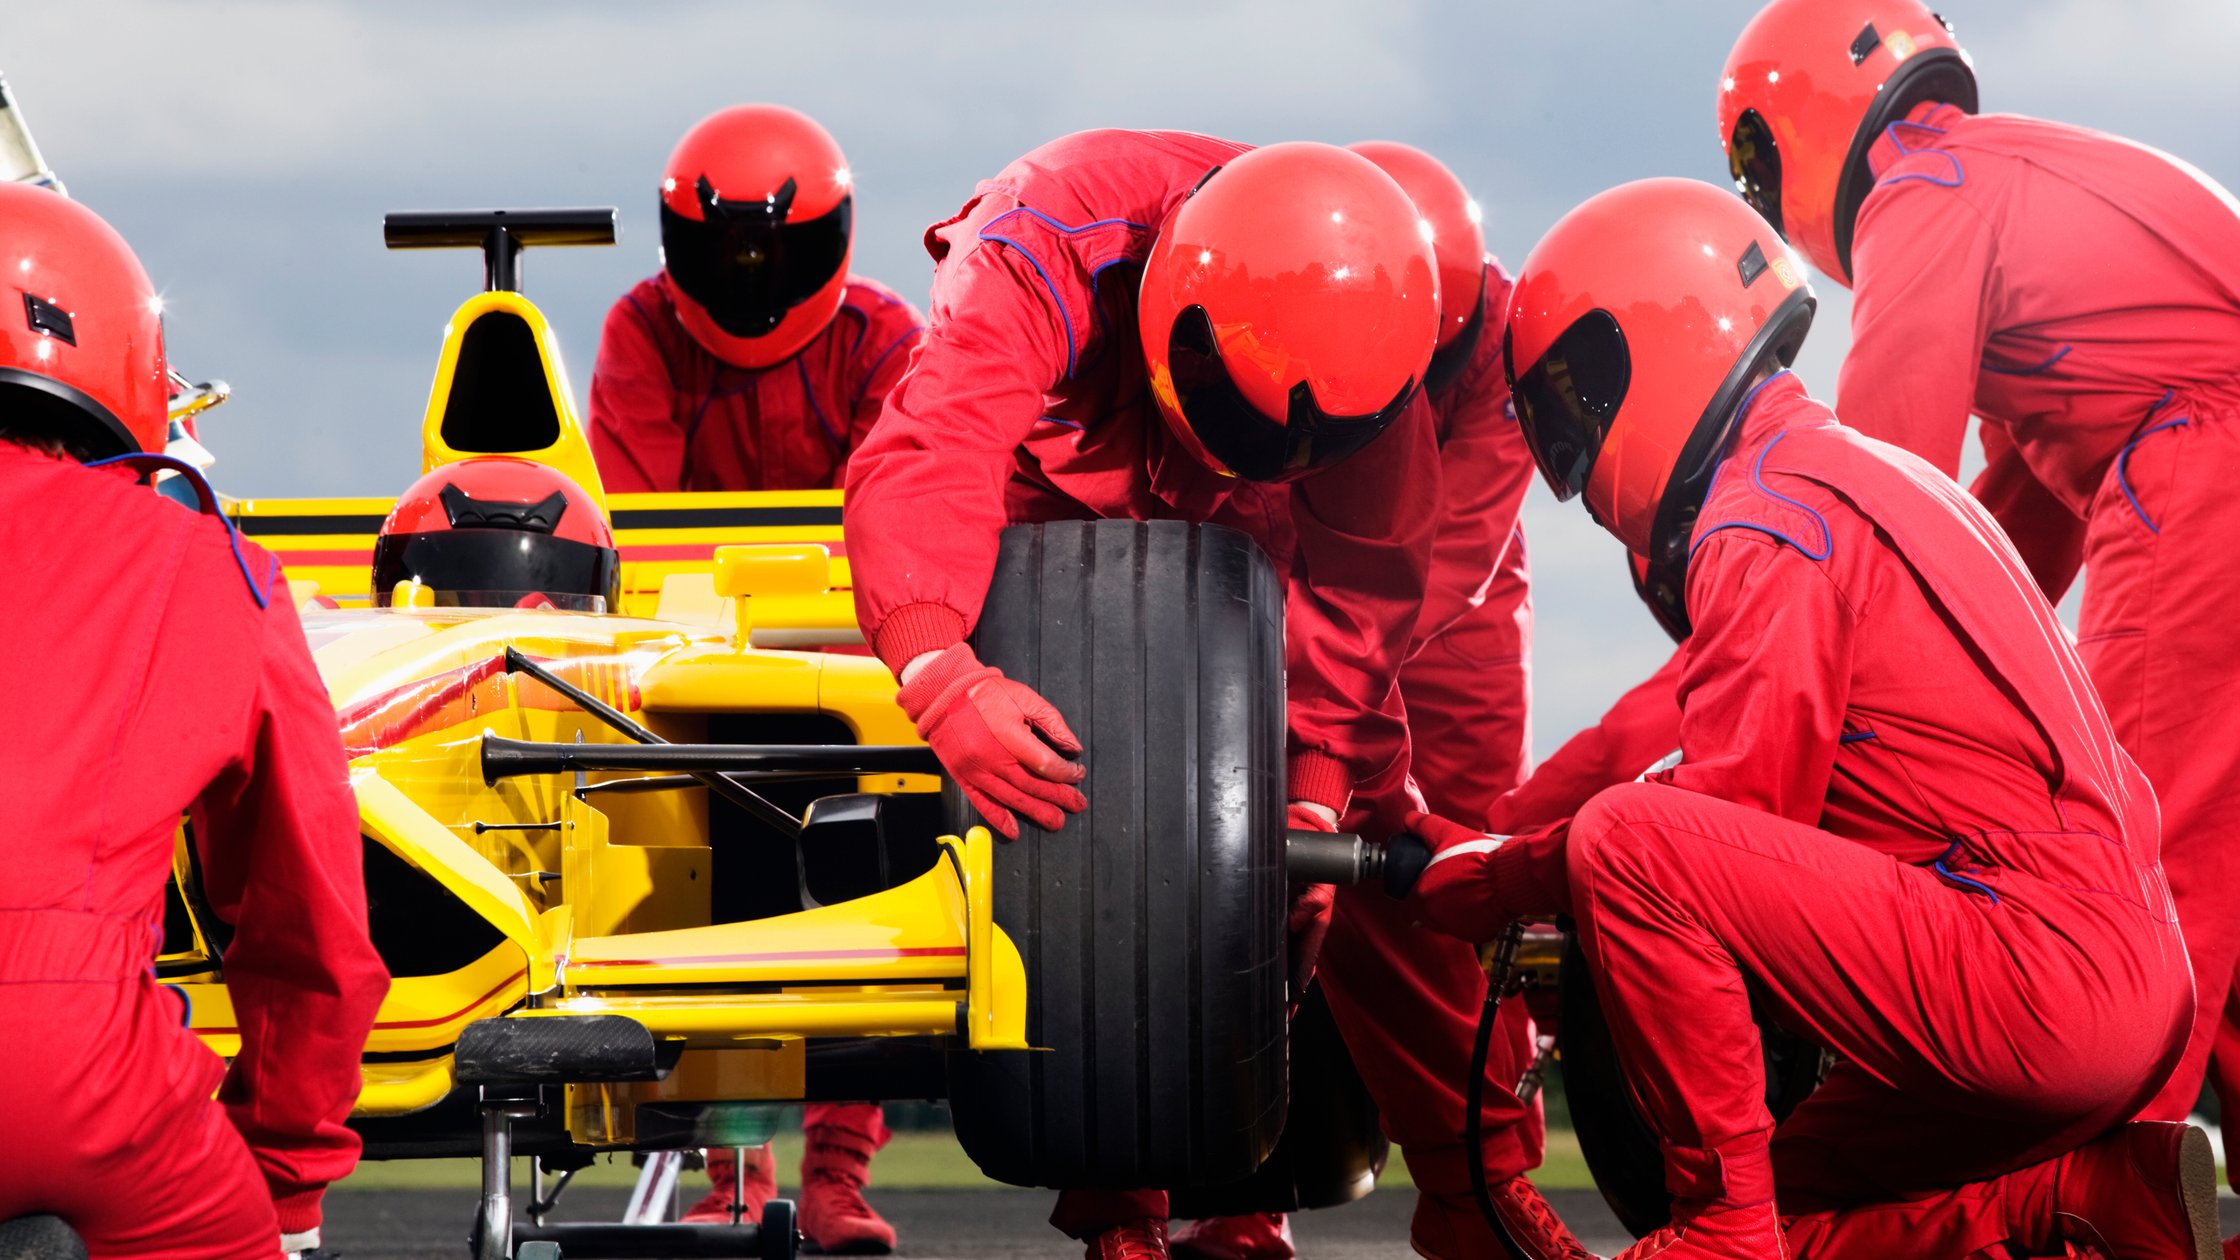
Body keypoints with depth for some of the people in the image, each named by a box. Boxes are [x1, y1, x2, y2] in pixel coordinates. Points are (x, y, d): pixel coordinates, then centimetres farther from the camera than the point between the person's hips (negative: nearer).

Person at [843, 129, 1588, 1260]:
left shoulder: (1353, 322, -29)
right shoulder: (1042, 254, -41)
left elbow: (1361, 581, -22)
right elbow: (920, 468, -54)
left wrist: (1315, 795, -30)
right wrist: (938, 674, -72)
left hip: (1232, 553, 2)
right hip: (1050, 520, -2)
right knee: (1073, 819, -19)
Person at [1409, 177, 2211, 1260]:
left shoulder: (1768, 522, -10)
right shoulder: (1854, 473, 22)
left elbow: (1735, 804, -13)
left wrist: (1499, 877, 0)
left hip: (2038, 967, -10)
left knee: (1625, 843, -16)